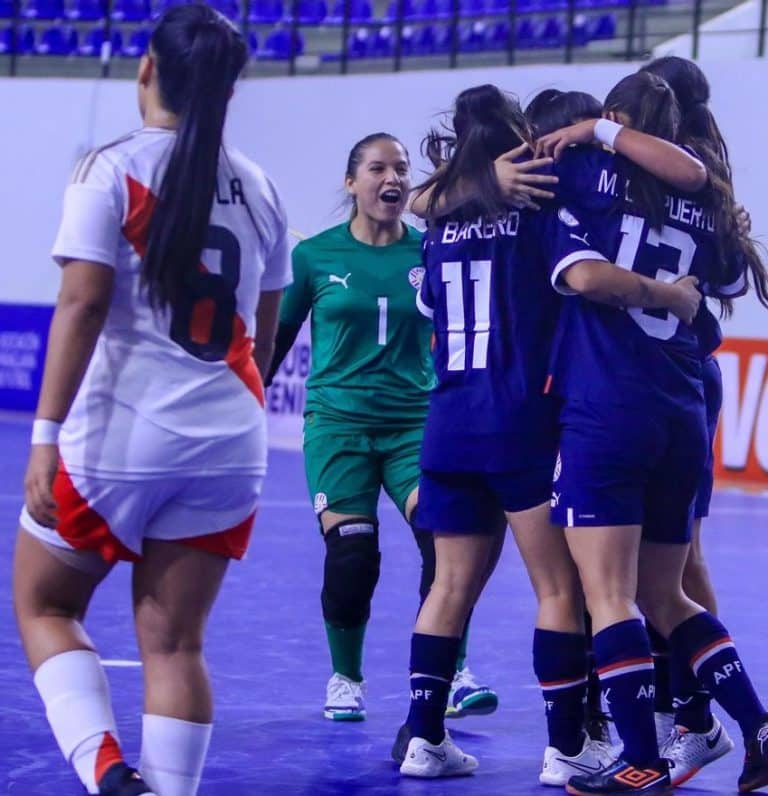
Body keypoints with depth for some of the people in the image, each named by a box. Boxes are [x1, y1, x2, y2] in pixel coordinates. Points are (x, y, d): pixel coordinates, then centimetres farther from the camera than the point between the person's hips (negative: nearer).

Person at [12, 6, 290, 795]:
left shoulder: (112, 170, -6)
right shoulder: (258, 189, 10)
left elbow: (82, 306, -13)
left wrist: (46, 435, -14)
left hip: (118, 435, -4)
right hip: (227, 442, 4)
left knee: (43, 605, 12)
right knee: (174, 640, 8)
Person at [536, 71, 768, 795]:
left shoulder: (591, 170, 1)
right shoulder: (702, 201, 14)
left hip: (603, 415, -6)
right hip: (683, 417, 6)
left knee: (609, 598, -4)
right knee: (664, 597, 18)